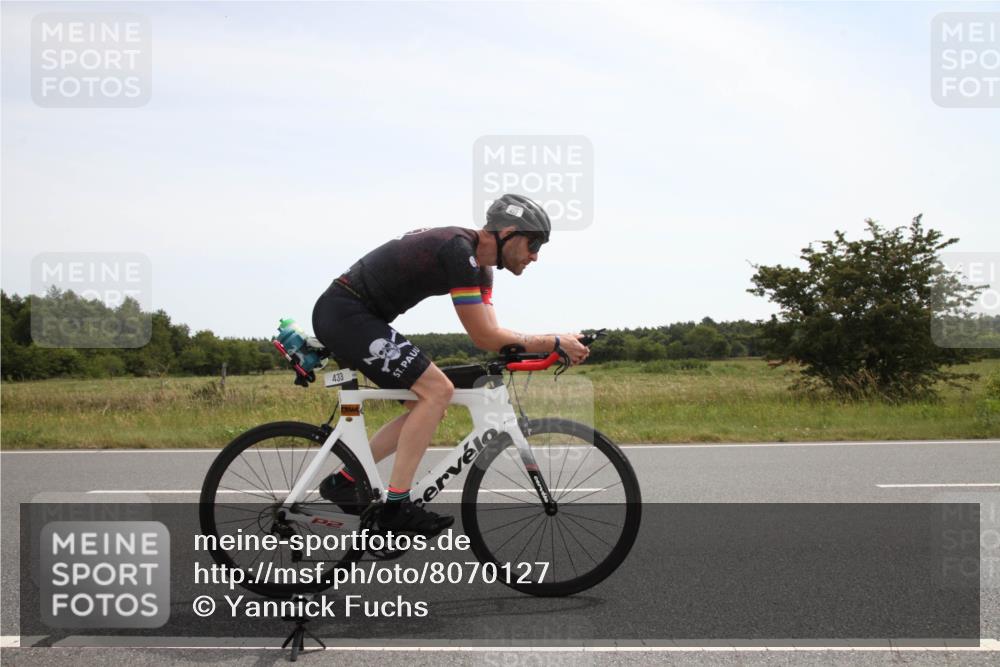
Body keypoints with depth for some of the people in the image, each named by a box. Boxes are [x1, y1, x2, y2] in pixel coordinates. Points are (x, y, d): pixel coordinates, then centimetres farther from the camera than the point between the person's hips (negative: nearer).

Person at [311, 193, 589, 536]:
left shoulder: (478, 264, 10)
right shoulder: (459, 251, -20)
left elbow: (490, 335, 5)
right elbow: (484, 338, -20)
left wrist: (555, 345, -7)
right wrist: (555, 343, -13)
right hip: (346, 314, -10)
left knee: (431, 404, 10)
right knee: (437, 390, -16)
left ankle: (343, 481, 14)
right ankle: (395, 505, -12)